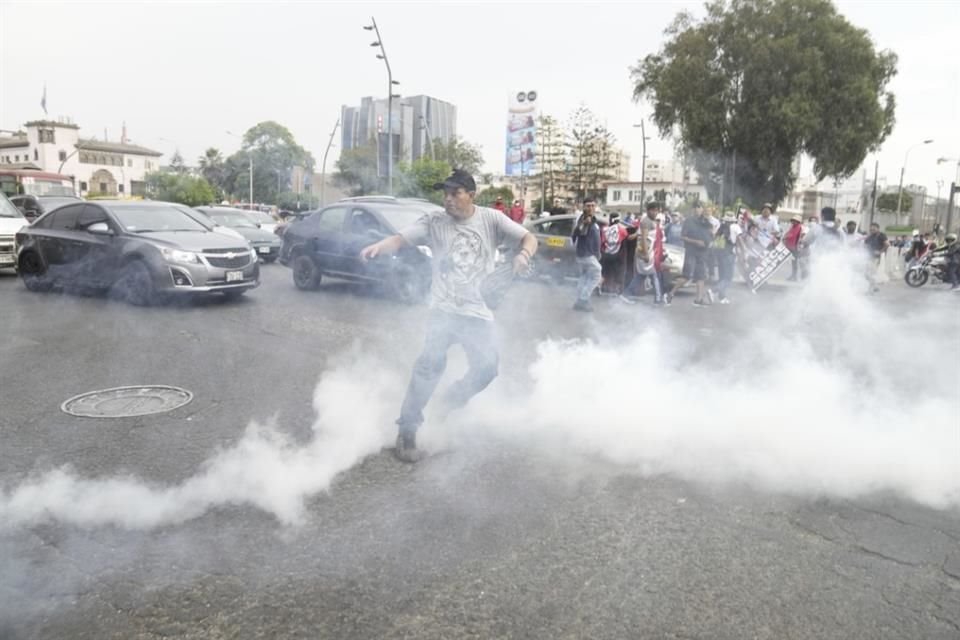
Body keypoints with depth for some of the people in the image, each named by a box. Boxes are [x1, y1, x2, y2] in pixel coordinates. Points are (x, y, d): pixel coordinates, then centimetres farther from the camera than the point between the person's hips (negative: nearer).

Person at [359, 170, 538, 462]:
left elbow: (529, 237, 0)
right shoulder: (434, 222, -1)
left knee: (487, 366, -2)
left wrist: (523, 254, -25)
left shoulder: (491, 219, 1)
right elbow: (400, 239, -11)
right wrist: (379, 246, -34)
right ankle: (408, 431, -6)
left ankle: (454, 400, 30)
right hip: (444, 309, -2)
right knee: (430, 364, -16)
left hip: (479, 312, 2)